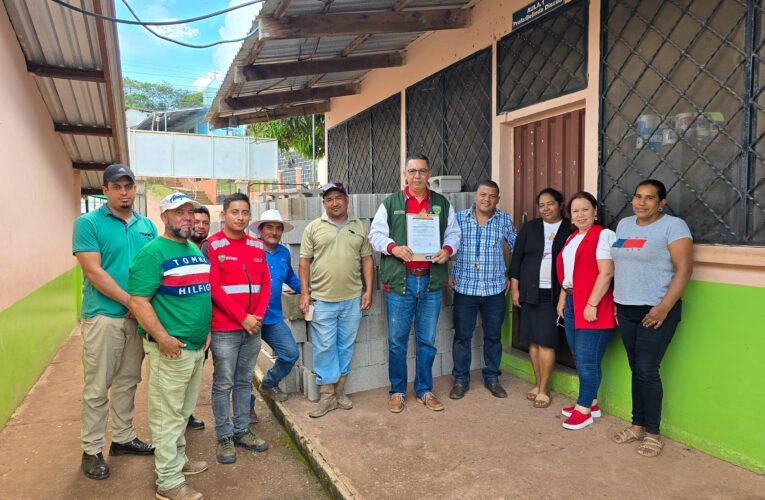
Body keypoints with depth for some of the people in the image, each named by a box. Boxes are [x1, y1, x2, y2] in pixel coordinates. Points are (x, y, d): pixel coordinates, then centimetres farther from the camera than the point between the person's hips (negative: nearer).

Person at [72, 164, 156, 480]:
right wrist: (131, 301, -16)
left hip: (139, 316, 5)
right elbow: (93, 272, -13)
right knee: (97, 388, 3)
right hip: (103, 316, -5)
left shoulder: (147, 226, 9)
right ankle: (91, 451, 17)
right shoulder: (88, 223, -5)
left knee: (128, 382, 15)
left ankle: (123, 438, 30)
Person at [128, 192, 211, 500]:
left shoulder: (197, 251, 12)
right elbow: (138, 301, -18)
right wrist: (163, 338, -23)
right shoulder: (153, 252, -13)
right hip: (170, 348, -8)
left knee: (184, 411, 21)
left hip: (197, 346, 8)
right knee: (167, 415, 3)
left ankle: (177, 459, 38)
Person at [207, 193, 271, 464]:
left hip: (253, 327, 5)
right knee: (223, 384, 5)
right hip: (224, 329, -5)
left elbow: (266, 282, 9)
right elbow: (213, 287, -13)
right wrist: (242, 317, -14)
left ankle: (241, 430, 28)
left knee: (244, 381, 15)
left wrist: (258, 315, -4)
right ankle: (224, 436, 19)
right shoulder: (212, 245, -7)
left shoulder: (257, 246, 9)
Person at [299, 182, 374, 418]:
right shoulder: (313, 228, 3)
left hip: (352, 299, 2)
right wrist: (305, 292, -4)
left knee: (346, 346, 11)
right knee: (324, 348, 3)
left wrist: (368, 290, 2)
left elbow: (366, 259, 9)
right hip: (322, 300, -2)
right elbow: (304, 262, 2)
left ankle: (340, 390, 26)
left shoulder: (359, 227, 9)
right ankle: (327, 396, 15)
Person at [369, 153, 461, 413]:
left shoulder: (442, 204, 11)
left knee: (427, 340, 11)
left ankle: (425, 390, 27)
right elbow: (376, 233, 1)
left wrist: (447, 250, -8)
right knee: (397, 340, 5)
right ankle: (397, 391, 22)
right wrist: (393, 247, -17)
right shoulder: (390, 203, 4)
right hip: (399, 280, -2)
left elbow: (453, 233, 13)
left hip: (432, 281, 2)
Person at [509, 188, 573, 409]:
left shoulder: (570, 229, 1)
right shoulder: (529, 228, 7)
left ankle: (543, 390, 8)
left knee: (546, 342, -4)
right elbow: (517, 258, 7)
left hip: (554, 295, -3)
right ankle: (538, 384, 22)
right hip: (529, 292, 3)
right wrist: (515, 288, 2)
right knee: (533, 340, 8)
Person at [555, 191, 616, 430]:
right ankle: (590, 401, 26)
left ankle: (584, 409, 9)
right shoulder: (571, 238, 16)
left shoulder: (603, 235, -9)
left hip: (592, 305, -8)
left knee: (587, 358, -2)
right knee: (579, 357, 13)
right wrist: (562, 299, 15)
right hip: (572, 303, 8)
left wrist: (592, 304, -20)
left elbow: (606, 273, -17)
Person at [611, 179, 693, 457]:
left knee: (647, 371, -3)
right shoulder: (624, 225, 12)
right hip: (626, 311, 6)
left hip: (656, 312, -6)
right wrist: (616, 301, 14)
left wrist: (664, 307, -19)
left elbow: (684, 269, -13)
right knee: (636, 369, 12)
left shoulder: (673, 226, -7)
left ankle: (652, 434, 12)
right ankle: (637, 426, 24)